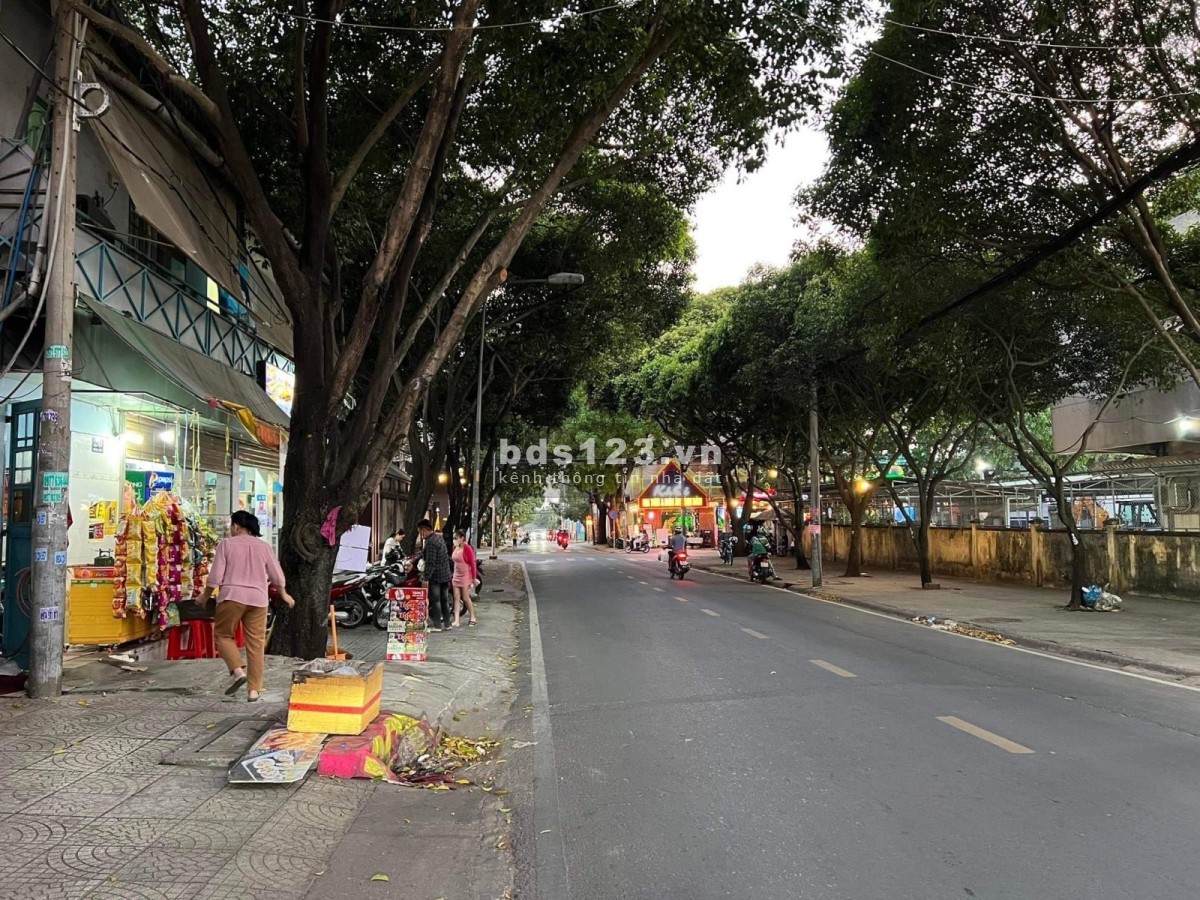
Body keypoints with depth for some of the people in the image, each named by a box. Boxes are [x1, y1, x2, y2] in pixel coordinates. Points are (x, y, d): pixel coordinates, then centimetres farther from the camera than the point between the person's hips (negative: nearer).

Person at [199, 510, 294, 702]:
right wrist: (284, 594, 27)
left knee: (223, 634, 14)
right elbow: (277, 576, 11)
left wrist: (205, 596, 12)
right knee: (256, 643, 5)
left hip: (232, 596, -3)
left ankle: (237, 670, -7)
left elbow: (216, 576, -4)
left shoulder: (226, 544, -1)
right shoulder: (264, 547, 8)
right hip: (258, 598, 3)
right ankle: (254, 689, 7)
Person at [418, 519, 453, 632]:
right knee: (444, 599, 13)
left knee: (435, 601, -1)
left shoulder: (431, 542, -18)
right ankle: (446, 623, 20)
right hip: (445, 574, 9)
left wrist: (426, 578, -20)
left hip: (435, 576, -9)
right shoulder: (439, 538, 11)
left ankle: (437, 625, 3)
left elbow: (430, 562, -22)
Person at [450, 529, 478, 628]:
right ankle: (457, 620, 2)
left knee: (465, 598, 0)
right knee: (456, 597, 2)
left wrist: (474, 578, -13)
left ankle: (473, 617, 17)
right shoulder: (455, 548, 6)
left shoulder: (467, 548, -15)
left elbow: (473, 563, -13)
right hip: (456, 576, 7)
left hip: (465, 576, -7)